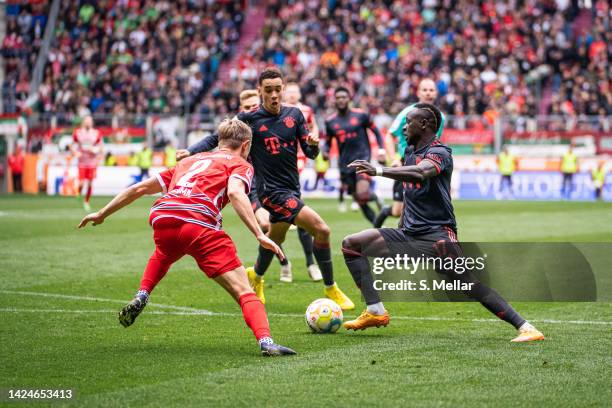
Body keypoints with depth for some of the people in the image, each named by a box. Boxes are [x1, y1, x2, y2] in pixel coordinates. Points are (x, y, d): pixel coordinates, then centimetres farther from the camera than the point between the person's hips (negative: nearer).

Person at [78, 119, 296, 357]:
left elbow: (141, 188, 36)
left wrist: (102, 214, 44)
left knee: (163, 255, 43)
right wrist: (260, 235, -11)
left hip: (162, 217, 5)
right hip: (200, 224, -5)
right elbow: (235, 193, -5)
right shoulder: (240, 165, 20)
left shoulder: (189, 161, 36)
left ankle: (141, 296, 25)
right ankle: (265, 341, -23)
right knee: (244, 292, -3)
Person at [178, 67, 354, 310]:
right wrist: (190, 152, -17)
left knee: (275, 237, 28)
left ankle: (256, 276, 55)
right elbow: (217, 139, -3)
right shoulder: (249, 118, -9)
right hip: (272, 190, -6)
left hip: (292, 188, 6)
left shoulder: (294, 115, 4)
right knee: (321, 229, -19)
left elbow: (310, 153, 3)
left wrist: (313, 144, -19)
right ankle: (330, 290, -6)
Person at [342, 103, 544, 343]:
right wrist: (400, 228, 29)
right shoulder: (410, 152, 17)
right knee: (351, 244, 0)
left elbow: (420, 173, -34)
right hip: (409, 236, 8)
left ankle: (524, 327, -23)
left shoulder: (439, 152, -11)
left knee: (468, 282, -24)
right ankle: (375, 311, -5)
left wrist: (378, 171, -41)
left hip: (436, 233, -8)